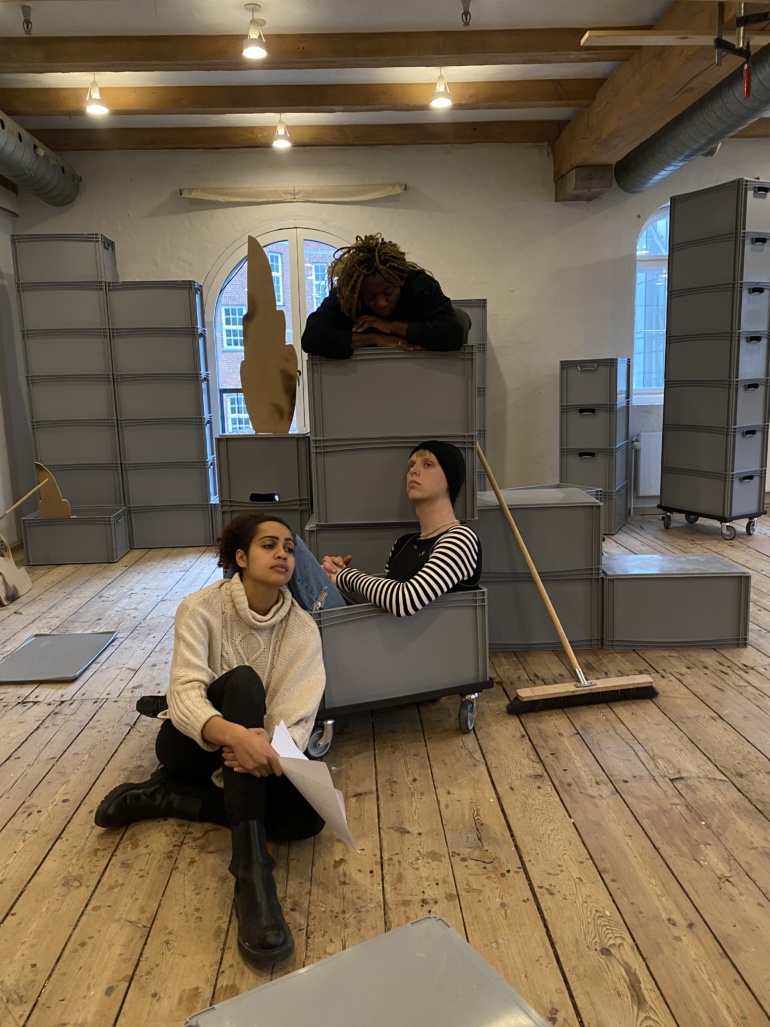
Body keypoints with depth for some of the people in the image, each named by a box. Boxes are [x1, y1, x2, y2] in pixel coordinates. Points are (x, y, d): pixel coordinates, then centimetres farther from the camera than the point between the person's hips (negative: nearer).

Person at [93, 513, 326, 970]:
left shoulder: (303, 628, -10)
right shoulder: (202, 608, -16)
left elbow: (297, 719, -19)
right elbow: (184, 696, -29)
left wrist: (271, 748, -43)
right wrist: (233, 733, -50)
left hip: (251, 748, 3)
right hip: (191, 744, -3)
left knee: (307, 816, -26)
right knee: (243, 681, -34)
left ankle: (163, 798, -12)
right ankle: (251, 868, -43)